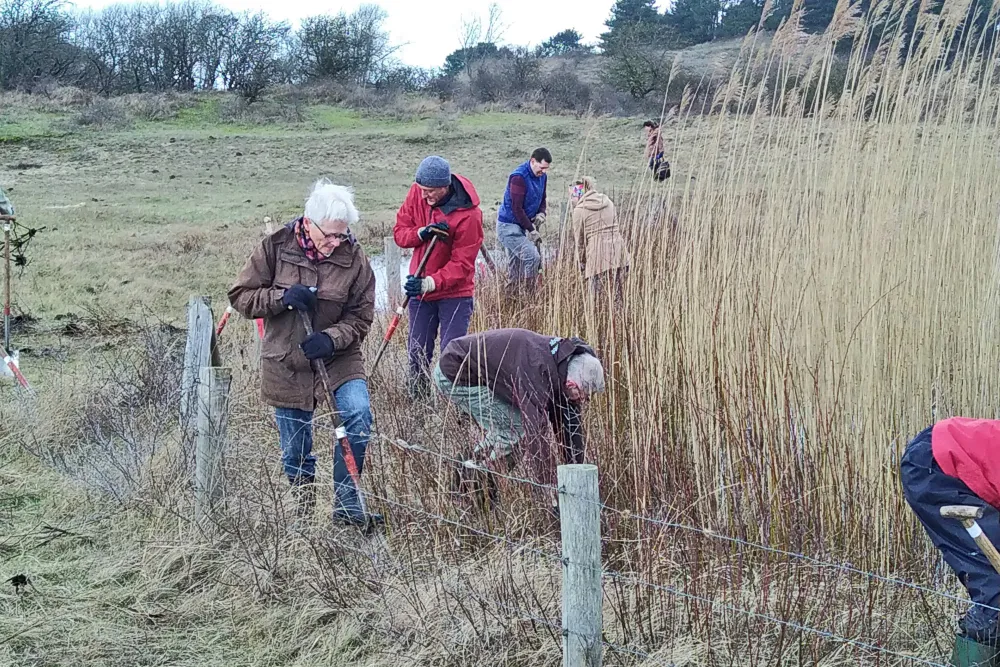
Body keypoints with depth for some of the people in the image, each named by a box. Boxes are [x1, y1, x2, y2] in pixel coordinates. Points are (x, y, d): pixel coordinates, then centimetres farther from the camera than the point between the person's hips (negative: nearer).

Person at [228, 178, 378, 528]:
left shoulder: (353, 257, -9)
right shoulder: (276, 247, -10)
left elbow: (360, 317, -4)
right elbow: (240, 296, -5)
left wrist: (332, 338, -23)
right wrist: (283, 297, -22)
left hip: (338, 357, 0)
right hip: (286, 363, 0)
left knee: (358, 415, -22)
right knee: (295, 448, 7)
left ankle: (347, 504, -8)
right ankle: (303, 505, 34)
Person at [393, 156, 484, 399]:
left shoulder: (469, 214, -23)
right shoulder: (417, 193, -7)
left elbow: (462, 263, -22)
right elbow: (399, 231, -1)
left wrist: (429, 283, -33)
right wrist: (422, 233, -23)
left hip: (455, 293, -5)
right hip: (420, 289, 5)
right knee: (417, 353, 12)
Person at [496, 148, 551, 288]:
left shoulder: (542, 177, 5)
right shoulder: (518, 177, -21)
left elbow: (542, 200, 19)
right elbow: (517, 208, -21)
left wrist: (541, 214, -3)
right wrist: (532, 230, -17)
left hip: (522, 226, 8)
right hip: (509, 226, -8)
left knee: (515, 265, 10)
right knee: (532, 257, -19)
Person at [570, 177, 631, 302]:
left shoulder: (579, 210, 1)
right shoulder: (608, 202, 14)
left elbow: (579, 239, 5)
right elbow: (615, 226, 14)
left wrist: (581, 262, 17)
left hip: (598, 253, -5)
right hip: (618, 249, 5)